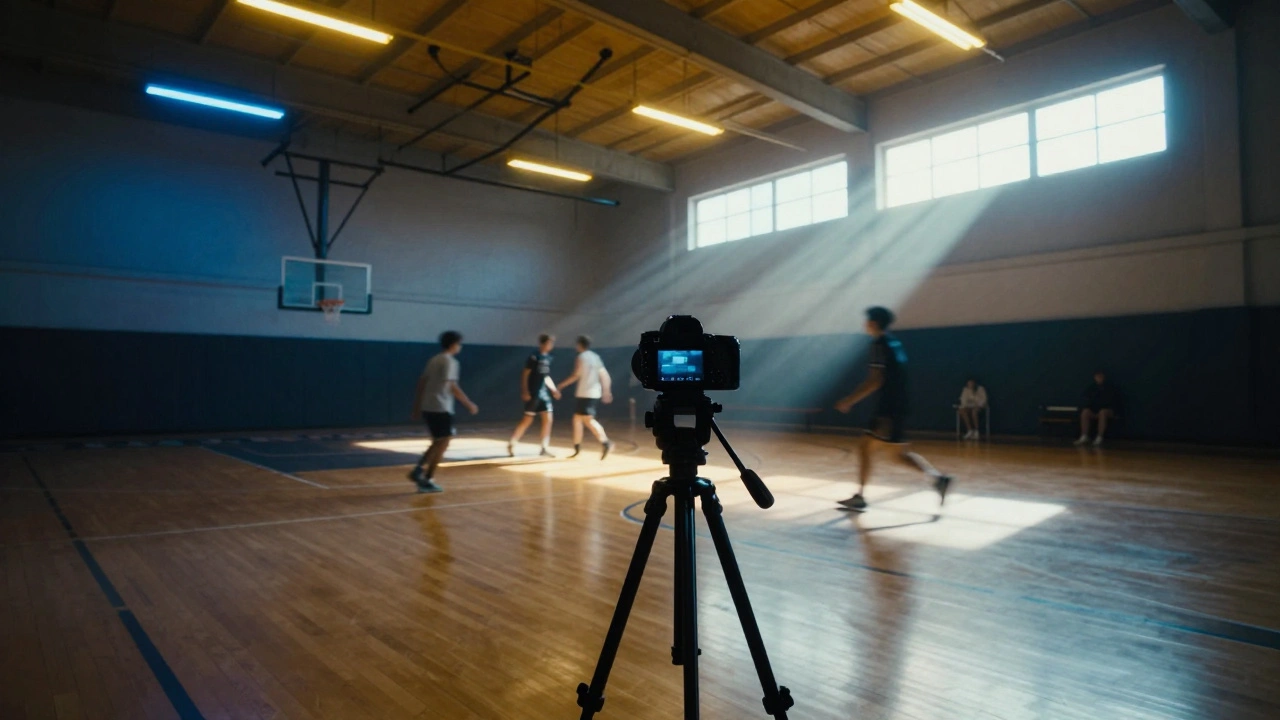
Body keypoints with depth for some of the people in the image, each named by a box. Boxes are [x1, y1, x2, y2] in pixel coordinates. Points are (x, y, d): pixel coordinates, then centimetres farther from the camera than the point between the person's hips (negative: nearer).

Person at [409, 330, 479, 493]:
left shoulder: (434, 360, 16)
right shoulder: (450, 361, -11)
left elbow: (422, 383, 16)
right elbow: (452, 386, -19)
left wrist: (417, 405, 19)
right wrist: (469, 404, -14)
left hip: (428, 407, 9)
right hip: (441, 408, -9)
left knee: (438, 442, 19)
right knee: (442, 443, 1)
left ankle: (418, 470, 8)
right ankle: (428, 480, 2)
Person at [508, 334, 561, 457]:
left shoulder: (548, 358, 11)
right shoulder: (534, 356, -12)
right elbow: (525, 374, -13)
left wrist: (553, 389, 16)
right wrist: (524, 391, -17)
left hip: (544, 392, 7)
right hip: (533, 393, -7)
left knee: (548, 418, 2)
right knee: (528, 419, -4)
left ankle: (545, 448, 8)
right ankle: (511, 444, 11)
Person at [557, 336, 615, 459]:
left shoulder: (581, 357, -8)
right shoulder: (595, 357, 15)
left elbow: (576, 376, -13)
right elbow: (605, 376, 12)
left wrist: (561, 385, -4)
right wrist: (606, 392, 16)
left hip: (584, 394, -8)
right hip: (595, 393, 8)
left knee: (588, 420, -13)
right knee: (577, 418, 14)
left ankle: (606, 442, -26)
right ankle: (577, 448, 17)